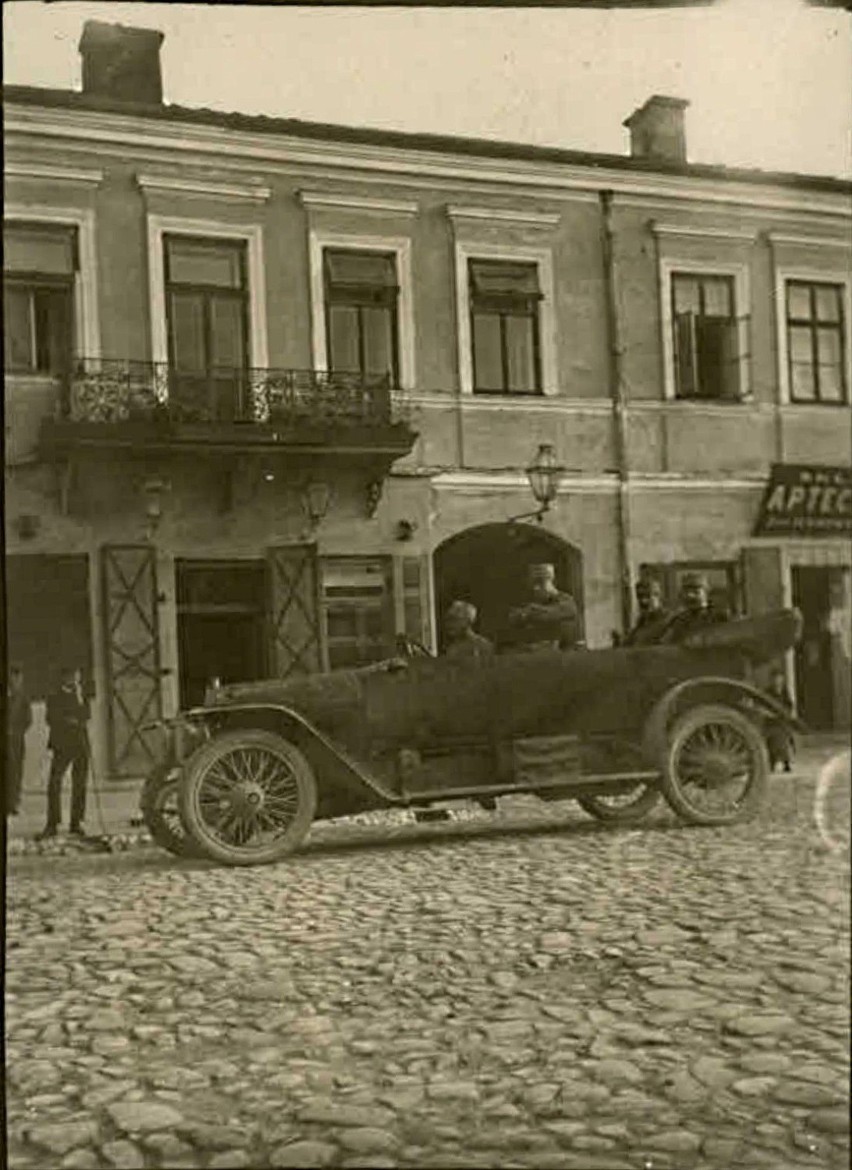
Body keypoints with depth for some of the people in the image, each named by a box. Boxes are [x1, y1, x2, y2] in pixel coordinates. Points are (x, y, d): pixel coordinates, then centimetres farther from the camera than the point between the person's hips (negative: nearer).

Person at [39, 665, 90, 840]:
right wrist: (69, 722, -5)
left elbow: (85, 717, 0)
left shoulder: (82, 698, 16)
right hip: (62, 746, -2)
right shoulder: (54, 699, 9)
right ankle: (52, 824, -9)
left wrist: (79, 698, -3)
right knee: (54, 784, -10)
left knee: (80, 785, 0)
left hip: (81, 746, 2)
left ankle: (76, 823, 5)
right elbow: (52, 720, -1)